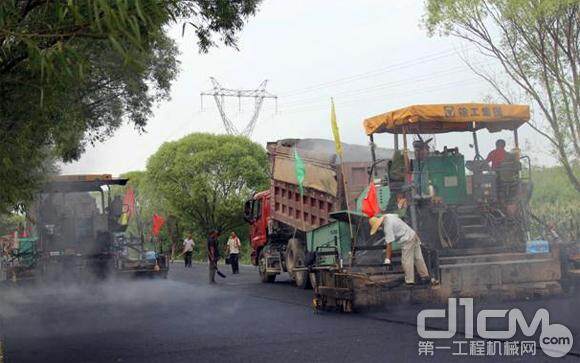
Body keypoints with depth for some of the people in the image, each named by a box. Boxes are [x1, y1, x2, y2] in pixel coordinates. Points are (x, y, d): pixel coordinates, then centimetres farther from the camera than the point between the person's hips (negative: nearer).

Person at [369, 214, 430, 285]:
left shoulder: (387, 227, -19)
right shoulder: (387, 216, 5)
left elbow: (389, 244, -20)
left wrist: (387, 259, -15)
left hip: (407, 241, -9)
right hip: (413, 235, 9)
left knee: (406, 261, -5)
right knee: (418, 258, 12)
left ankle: (409, 280, -4)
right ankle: (425, 276, 17)